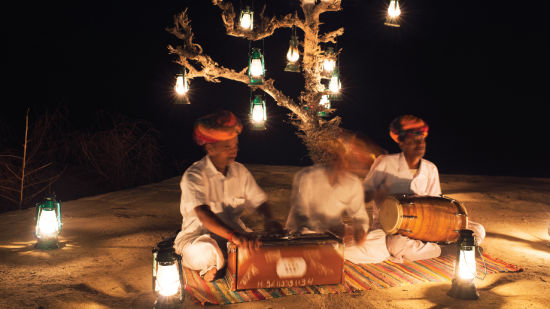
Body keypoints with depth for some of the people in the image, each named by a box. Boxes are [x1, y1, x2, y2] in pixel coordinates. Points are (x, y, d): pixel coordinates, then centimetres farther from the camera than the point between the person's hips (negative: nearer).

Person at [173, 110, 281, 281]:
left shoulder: (240, 171, 4)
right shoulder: (194, 176, -17)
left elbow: (258, 201, 9)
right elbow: (203, 213, -31)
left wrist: (269, 220, -16)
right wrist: (234, 236, -47)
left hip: (235, 231, 6)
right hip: (199, 234, -6)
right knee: (205, 254, -40)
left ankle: (217, 265, -4)